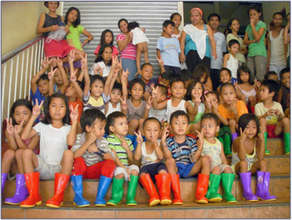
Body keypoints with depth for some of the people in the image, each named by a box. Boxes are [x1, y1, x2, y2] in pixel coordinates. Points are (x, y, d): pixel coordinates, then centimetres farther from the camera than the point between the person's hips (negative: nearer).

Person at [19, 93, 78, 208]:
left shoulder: (68, 128, 8)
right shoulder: (42, 126, 13)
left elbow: (71, 142, -16)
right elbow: (24, 136, -6)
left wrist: (74, 121, -18)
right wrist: (33, 117, -8)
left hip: (60, 168, -2)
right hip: (42, 167, 2)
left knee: (68, 153, -31)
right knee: (27, 152, -23)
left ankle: (58, 196, -27)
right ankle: (34, 195, -23)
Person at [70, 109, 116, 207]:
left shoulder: (102, 141, -5)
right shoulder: (79, 139, -11)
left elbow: (111, 158, -15)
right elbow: (73, 156, -28)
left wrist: (96, 149, -26)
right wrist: (88, 143, -31)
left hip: (96, 171, 2)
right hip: (81, 170, -1)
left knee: (110, 164, -25)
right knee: (78, 160, -32)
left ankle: (100, 197, -21)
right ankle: (78, 196, -22)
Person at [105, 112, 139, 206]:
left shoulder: (128, 141, 12)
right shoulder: (110, 139, -4)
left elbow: (131, 160, 10)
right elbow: (114, 157, -13)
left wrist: (127, 148, -7)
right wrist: (124, 168, -20)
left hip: (127, 167, 5)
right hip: (115, 167, -5)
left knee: (134, 168, -24)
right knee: (120, 171, -35)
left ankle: (131, 197, -18)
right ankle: (116, 197, -11)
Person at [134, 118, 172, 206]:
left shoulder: (159, 143, 11)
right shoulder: (142, 145, 15)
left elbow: (161, 157, -7)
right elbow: (137, 158, -2)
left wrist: (155, 144, -17)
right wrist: (139, 143, -8)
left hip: (158, 165, -1)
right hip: (146, 166, 1)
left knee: (162, 171, -35)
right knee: (143, 173, -34)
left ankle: (165, 196, -29)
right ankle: (153, 196, -32)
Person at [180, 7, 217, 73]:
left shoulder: (207, 28, 20)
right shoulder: (187, 28, 17)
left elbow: (212, 40, 10)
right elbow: (182, 41, 8)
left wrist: (214, 52, -5)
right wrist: (182, 53, -6)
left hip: (205, 55, 2)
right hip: (192, 52, -1)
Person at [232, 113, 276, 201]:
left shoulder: (256, 141, -6)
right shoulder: (237, 141, -19)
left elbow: (260, 158, -20)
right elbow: (242, 158, -33)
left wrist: (262, 140, -25)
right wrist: (241, 141, -42)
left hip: (251, 168, 4)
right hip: (238, 168, -4)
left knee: (263, 162, -21)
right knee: (243, 163, -33)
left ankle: (262, 191, -20)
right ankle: (247, 192, -26)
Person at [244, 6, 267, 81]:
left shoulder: (262, 24, 2)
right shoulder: (248, 26, 17)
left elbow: (257, 38, -12)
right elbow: (245, 41, 11)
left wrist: (252, 25, -6)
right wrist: (252, 41, -10)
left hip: (260, 53, -5)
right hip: (250, 53, 5)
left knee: (260, 76, -11)